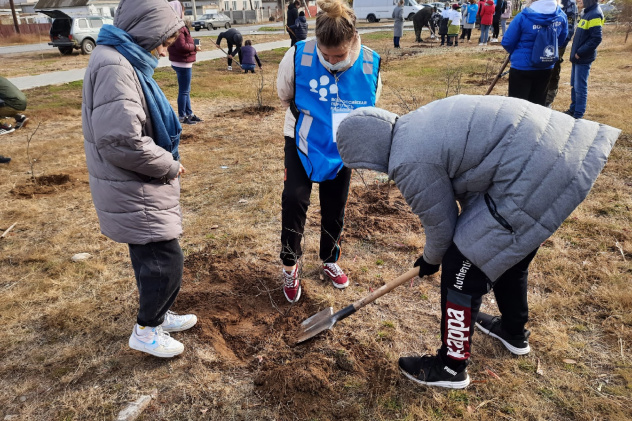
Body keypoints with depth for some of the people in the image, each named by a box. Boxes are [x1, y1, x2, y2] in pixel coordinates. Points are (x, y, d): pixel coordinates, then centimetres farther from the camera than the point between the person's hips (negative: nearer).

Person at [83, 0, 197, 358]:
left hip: (140, 188, 10)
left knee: (150, 256, 21)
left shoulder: (126, 62, 11)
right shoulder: (114, 67, -22)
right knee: (167, 260, 1)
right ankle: (146, 330, 21)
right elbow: (122, 142, -29)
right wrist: (170, 166, -15)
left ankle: (157, 315, 39)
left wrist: (166, 162, 6)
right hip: (133, 193, -10)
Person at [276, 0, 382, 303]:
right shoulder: (298, 57, -22)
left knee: (335, 209, 10)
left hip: (342, 150, 2)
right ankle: (290, 266, 6)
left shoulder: (370, 65, -17)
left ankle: (330, 261, 34)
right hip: (302, 144, -1)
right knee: (294, 198, -15)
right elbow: (285, 97, -2)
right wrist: (315, 119, 0)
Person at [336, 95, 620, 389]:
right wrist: (473, 230, 30)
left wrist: (430, 259, 16)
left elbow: (440, 225, -5)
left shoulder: (411, 163, -18)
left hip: (533, 182, -10)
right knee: (507, 253, 27)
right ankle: (514, 331, 51)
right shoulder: (414, 125, 11)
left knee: (462, 268, 0)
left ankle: (452, 367, 18)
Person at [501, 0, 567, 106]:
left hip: (522, 68, -5)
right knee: (538, 103, 15)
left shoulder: (523, 17, -17)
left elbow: (507, 43, -9)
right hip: (546, 68, 5)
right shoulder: (561, 17, -2)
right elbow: (561, 41, 14)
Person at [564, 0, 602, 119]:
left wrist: (579, 53, -17)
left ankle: (578, 115, 2)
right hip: (577, 57, 9)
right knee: (574, 85, 16)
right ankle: (573, 109, 27)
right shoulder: (587, 13, 11)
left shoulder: (595, 14, -15)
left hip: (584, 59, -9)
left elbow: (596, 39, -20)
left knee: (580, 88, -4)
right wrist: (575, 52, 10)